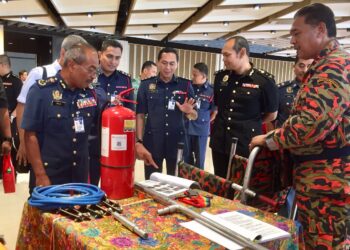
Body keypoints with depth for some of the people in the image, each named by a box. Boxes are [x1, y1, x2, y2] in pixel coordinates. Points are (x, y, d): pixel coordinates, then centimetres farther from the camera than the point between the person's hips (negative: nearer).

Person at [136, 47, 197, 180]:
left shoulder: (186, 85, 2)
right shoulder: (146, 85, -1)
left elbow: (194, 116, 6)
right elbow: (140, 115, 0)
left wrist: (189, 111, -16)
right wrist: (139, 142, -8)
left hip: (177, 142, 1)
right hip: (152, 142, -1)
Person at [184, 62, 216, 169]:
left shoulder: (211, 90, -11)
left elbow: (215, 111, -2)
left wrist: (206, 121, 0)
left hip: (201, 129, -3)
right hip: (186, 127, 3)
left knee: (199, 157, 12)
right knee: (186, 156, 15)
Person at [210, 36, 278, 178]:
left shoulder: (264, 81, -11)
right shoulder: (220, 77, 5)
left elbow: (272, 115, 0)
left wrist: (250, 125, 6)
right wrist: (222, 123, 9)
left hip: (246, 145, -5)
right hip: (219, 143, 5)